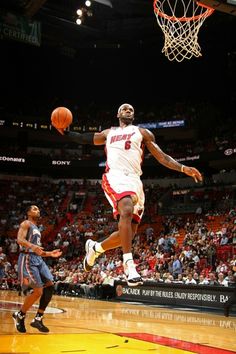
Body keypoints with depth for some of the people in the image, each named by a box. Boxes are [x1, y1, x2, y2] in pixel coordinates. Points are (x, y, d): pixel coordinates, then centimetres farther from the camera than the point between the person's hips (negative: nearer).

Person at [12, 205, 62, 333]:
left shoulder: (37, 229, 24)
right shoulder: (26, 224, -2)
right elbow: (20, 239, -20)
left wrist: (50, 253, 17)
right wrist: (33, 246, -36)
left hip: (38, 259, 9)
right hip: (28, 259, -9)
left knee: (49, 286, -3)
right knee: (38, 291, -13)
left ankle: (38, 319, 2)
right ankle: (19, 315, 7)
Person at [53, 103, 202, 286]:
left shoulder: (142, 132, 19)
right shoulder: (108, 133, 24)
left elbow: (162, 156, 12)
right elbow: (84, 139, 33)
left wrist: (184, 169, -2)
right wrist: (64, 132, 16)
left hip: (134, 181, 3)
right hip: (115, 176, -2)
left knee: (130, 231, 0)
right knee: (127, 211, -33)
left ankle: (95, 247, 27)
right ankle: (129, 265, -37)